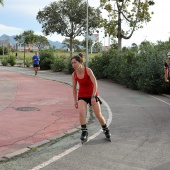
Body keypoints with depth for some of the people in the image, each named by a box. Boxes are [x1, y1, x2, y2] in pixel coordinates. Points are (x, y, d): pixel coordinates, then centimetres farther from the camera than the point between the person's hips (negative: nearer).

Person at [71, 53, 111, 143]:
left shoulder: (88, 70, -19)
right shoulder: (74, 75, -7)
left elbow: (95, 83, -21)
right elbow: (74, 88, 4)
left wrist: (93, 96, -27)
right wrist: (75, 101, 2)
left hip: (93, 95, -2)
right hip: (82, 96, 2)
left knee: (98, 115, -1)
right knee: (81, 112, -22)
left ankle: (106, 130, 24)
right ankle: (84, 132, -8)